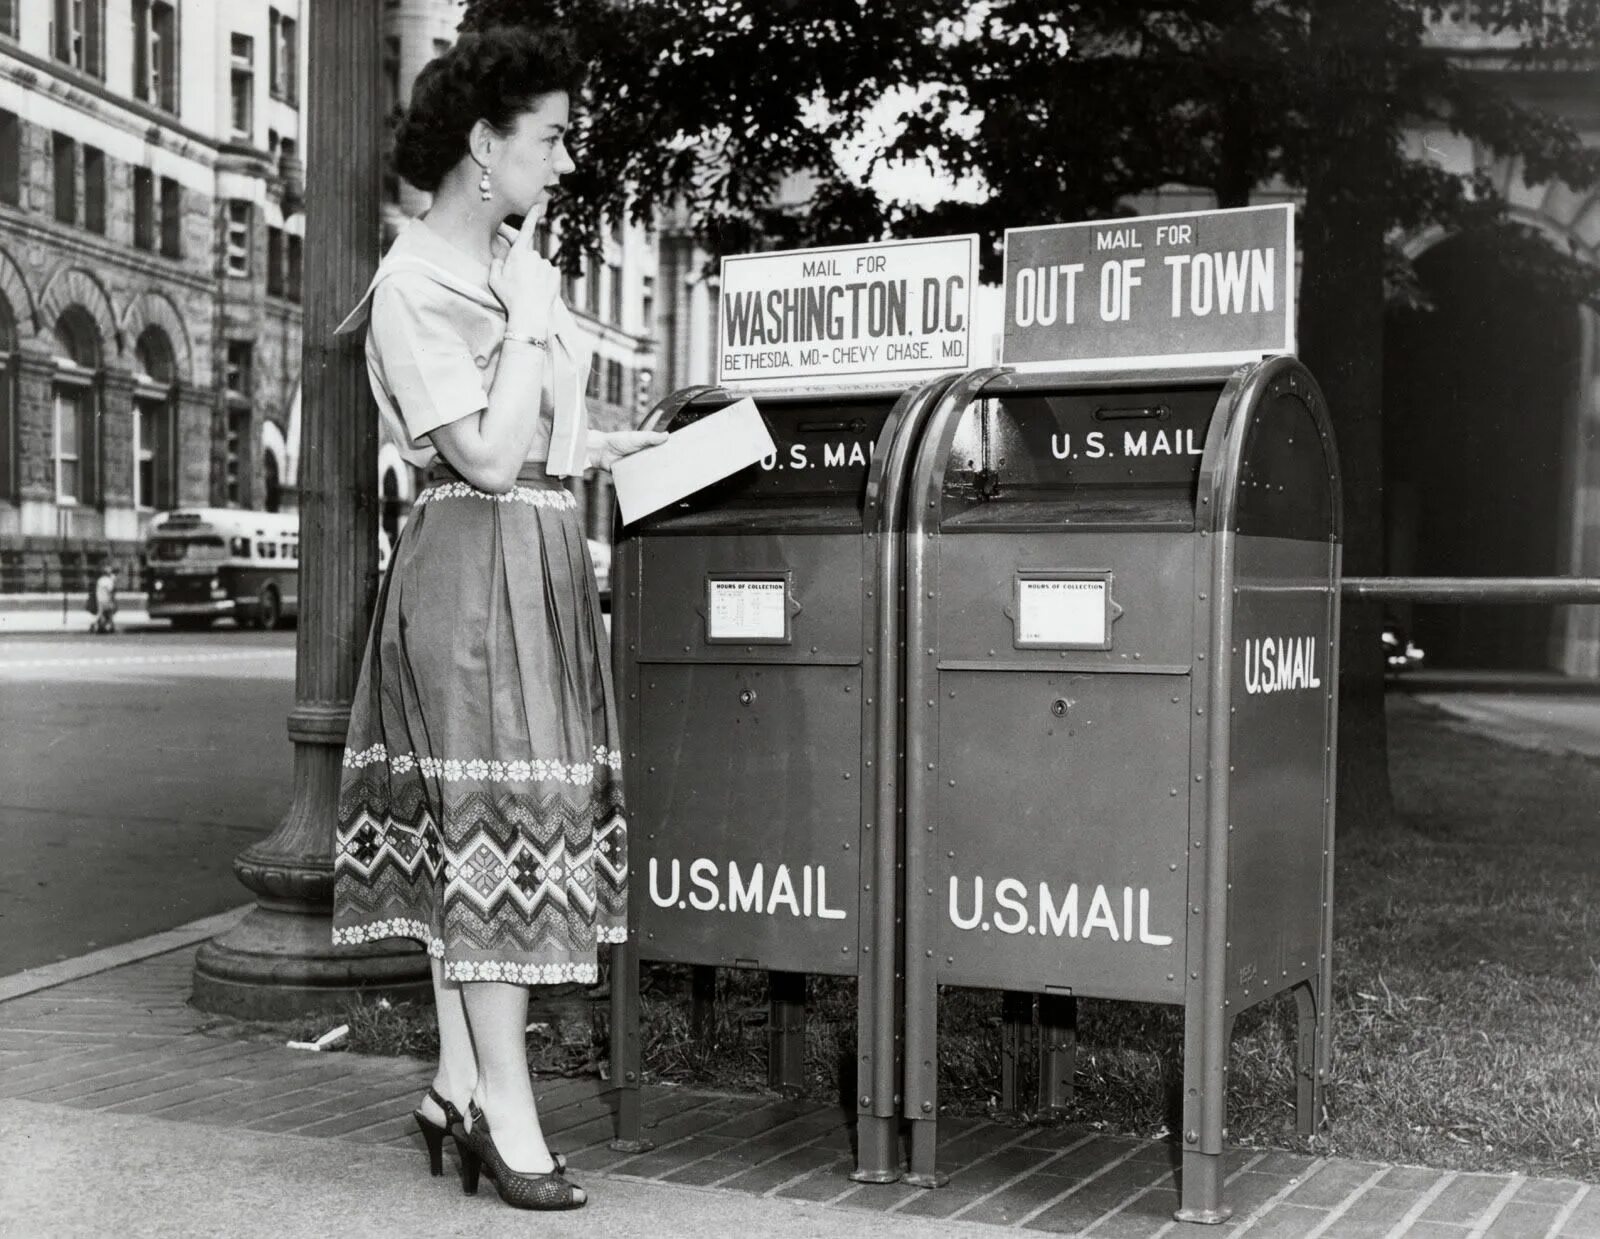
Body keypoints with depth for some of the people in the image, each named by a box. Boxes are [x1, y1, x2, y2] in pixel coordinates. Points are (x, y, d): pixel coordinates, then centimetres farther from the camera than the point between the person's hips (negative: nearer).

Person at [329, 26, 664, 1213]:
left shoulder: (520, 261, 13)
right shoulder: (416, 286, -12)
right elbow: (487, 456, -18)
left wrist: (624, 445, 14)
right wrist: (532, 317, -15)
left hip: (545, 559, 9)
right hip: (475, 560, -8)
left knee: (469, 829, 10)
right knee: (495, 812, -7)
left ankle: (460, 1081, 16)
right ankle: (506, 1110, 0)